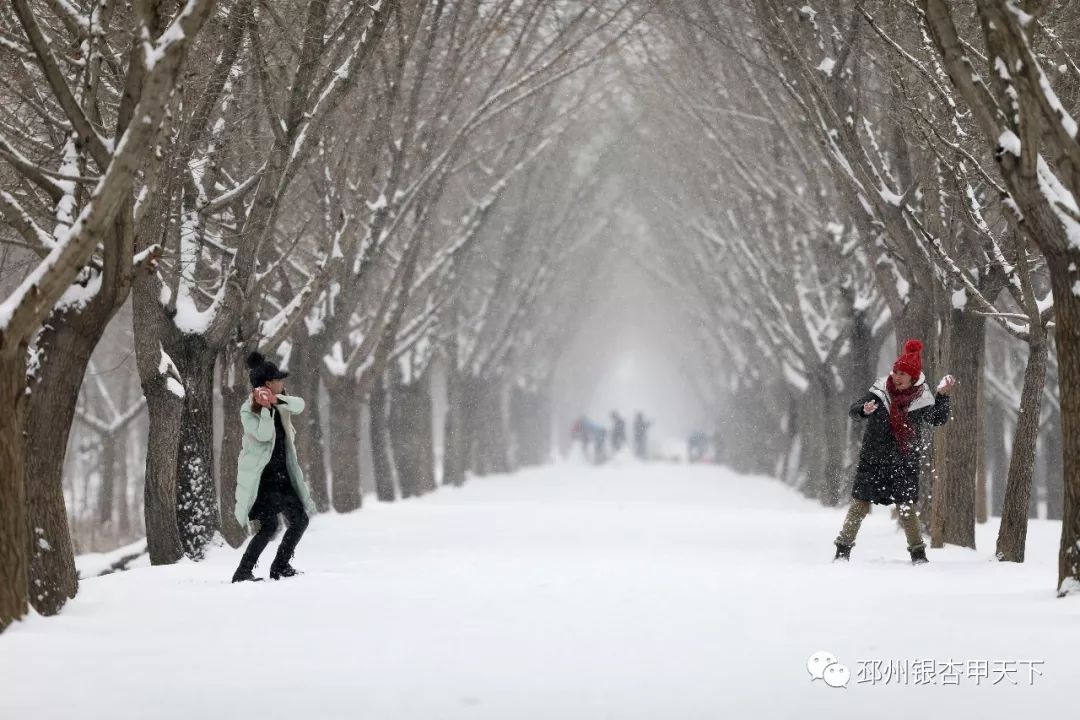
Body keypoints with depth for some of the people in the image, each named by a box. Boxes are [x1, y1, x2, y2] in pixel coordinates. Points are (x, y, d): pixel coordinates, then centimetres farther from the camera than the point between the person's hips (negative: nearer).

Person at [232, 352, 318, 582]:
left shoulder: (280, 405, 8)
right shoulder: (248, 410, -13)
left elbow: (299, 405, -10)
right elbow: (264, 435, -24)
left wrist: (279, 399, -24)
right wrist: (264, 408, -25)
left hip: (282, 475, 8)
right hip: (261, 477, -8)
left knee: (300, 520, 10)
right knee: (269, 525, -17)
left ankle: (280, 567, 22)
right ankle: (242, 572, -13)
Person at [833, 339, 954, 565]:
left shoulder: (921, 398, -2)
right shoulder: (880, 391, -4)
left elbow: (939, 420, 4)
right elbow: (853, 410, -4)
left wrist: (943, 396, -8)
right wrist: (864, 409, -27)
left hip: (905, 462, 0)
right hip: (873, 459, 0)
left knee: (906, 506, -3)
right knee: (860, 503, 0)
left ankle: (918, 552, 7)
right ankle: (843, 548, 8)